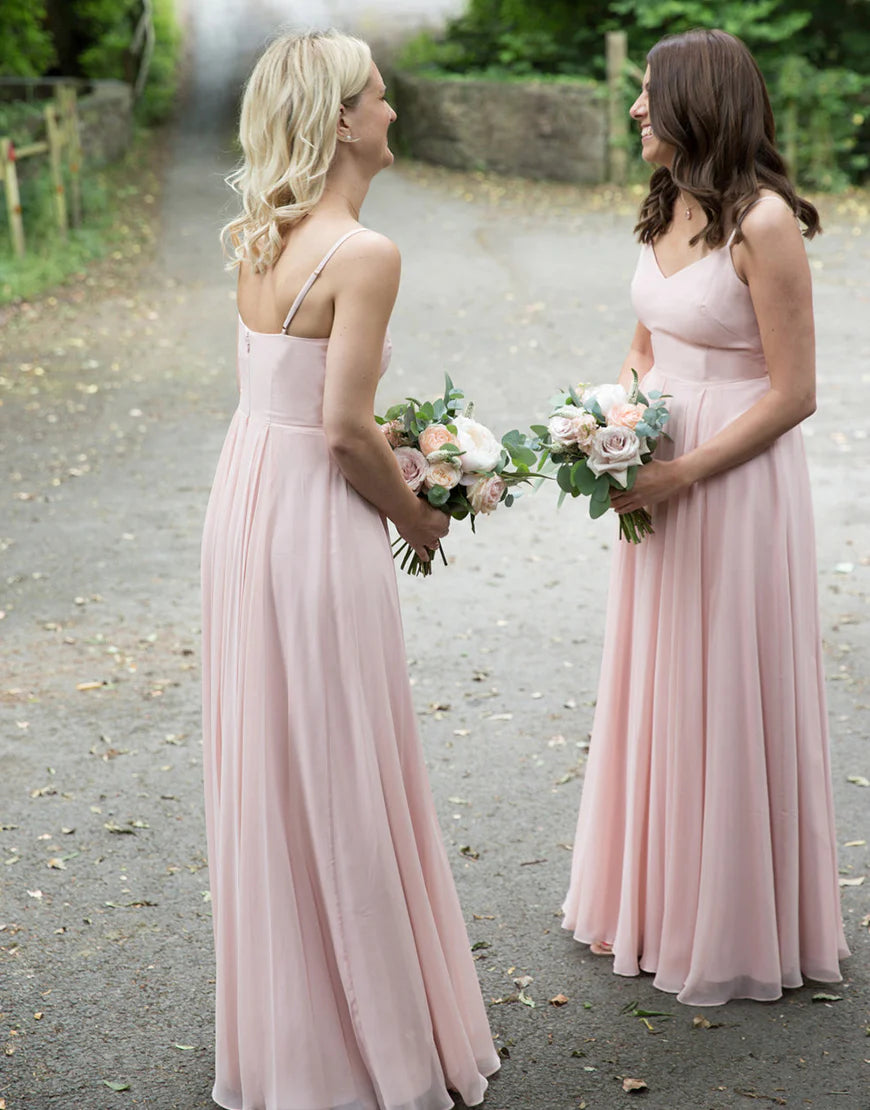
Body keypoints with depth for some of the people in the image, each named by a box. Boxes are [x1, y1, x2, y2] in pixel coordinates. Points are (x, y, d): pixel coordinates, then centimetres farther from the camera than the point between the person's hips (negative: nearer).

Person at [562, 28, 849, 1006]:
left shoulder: (763, 222, -18)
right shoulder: (666, 208, 7)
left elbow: (793, 392, -17)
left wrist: (681, 474, -20)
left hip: (735, 478, -8)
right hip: (661, 473, 8)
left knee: (726, 698, 4)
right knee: (656, 689, 17)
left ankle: (732, 926, 22)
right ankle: (653, 894, 34)